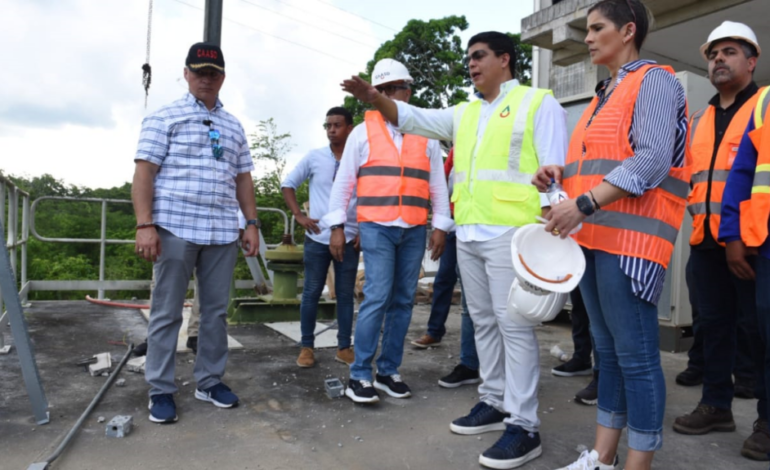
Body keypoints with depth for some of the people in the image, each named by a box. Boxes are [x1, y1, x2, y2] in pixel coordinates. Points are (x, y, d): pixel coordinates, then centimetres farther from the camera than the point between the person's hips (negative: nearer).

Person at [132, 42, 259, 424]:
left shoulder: (233, 127, 18)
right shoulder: (164, 118, 4)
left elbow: (243, 179, 18)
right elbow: (144, 172, -3)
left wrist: (252, 224, 10)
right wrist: (145, 224, -13)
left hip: (222, 233, 5)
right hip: (175, 229, -4)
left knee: (216, 311, 9)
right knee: (167, 313, 2)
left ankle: (209, 381, 21)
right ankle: (161, 390, 13)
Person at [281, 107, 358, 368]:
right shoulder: (314, 157, 2)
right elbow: (288, 184, 10)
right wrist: (299, 215, -1)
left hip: (350, 238, 0)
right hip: (317, 238, 0)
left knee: (345, 295, 7)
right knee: (311, 293, 5)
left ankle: (344, 348, 18)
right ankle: (307, 347, 16)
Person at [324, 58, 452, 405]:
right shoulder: (363, 132, 6)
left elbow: (438, 185, 11)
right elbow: (343, 182, 5)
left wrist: (441, 226, 4)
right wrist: (337, 226, -1)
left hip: (415, 231, 3)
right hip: (376, 227, -3)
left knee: (403, 301, 5)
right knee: (377, 298, -9)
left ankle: (388, 371, 16)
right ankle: (359, 376, 1)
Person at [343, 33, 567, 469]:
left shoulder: (538, 102, 2)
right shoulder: (464, 113, 22)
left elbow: (554, 170, -6)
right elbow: (415, 119, 13)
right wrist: (375, 98, -5)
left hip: (510, 232, -7)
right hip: (468, 235, 7)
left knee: (514, 326, -7)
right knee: (484, 322, 13)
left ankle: (524, 425, 1)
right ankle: (494, 403, 26)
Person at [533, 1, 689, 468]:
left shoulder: (653, 80, -3)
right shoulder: (605, 94, 23)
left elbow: (652, 159, -17)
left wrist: (584, 204, -24)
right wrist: (562, 174, 7)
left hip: (630, 236, -9)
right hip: (593, 235, 9)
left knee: (636, 355, -4)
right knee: (608, 350, 12)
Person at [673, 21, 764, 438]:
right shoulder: (698, 120, 19)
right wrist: (696, 215, 6)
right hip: (705, 240, 6)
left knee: (756, 326, 1)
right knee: (713, 323, 11)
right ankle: (716, 404, 22)